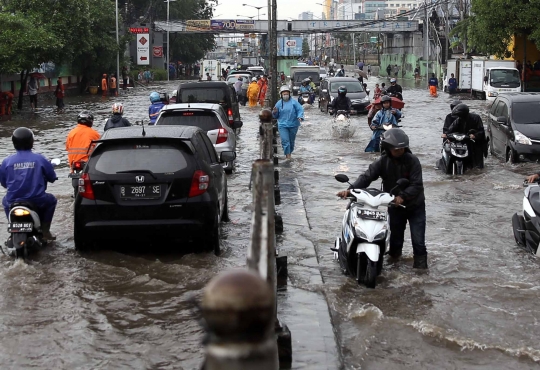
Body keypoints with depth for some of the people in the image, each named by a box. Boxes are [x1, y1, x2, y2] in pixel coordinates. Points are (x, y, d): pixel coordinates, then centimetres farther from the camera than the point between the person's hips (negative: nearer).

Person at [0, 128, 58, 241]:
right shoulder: (40, 159, -4)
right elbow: (52, 178, 6)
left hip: (13, 202, 2)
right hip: (37, 201, -1)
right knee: (51, 200, 30)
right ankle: (44, 230, 20)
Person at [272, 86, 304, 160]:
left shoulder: (294, 102, -1)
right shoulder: (279, 103, 3)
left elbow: (300, 110, -3)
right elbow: (276, 116, 9)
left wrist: (300, 117, -20)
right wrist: (274, 112, -13)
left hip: (293, 125, 1)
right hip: (282, 125, 0)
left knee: (292, 140, 12)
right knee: (285, 140, -12)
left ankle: (290, 152, 31)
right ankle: (287, 155, -10)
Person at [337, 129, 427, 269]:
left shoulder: (412, 160, -19)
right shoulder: (382, 162, -13)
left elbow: (417, 185, -23)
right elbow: (367, 176, -22)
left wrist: (403, 196, -39)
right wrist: (351, 189, -38)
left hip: (415, 205, -2)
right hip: (395, 205, 2)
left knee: (418, 238, -3)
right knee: (395, 234, 17)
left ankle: (420, 261, 15)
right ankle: (394, 253, 43)